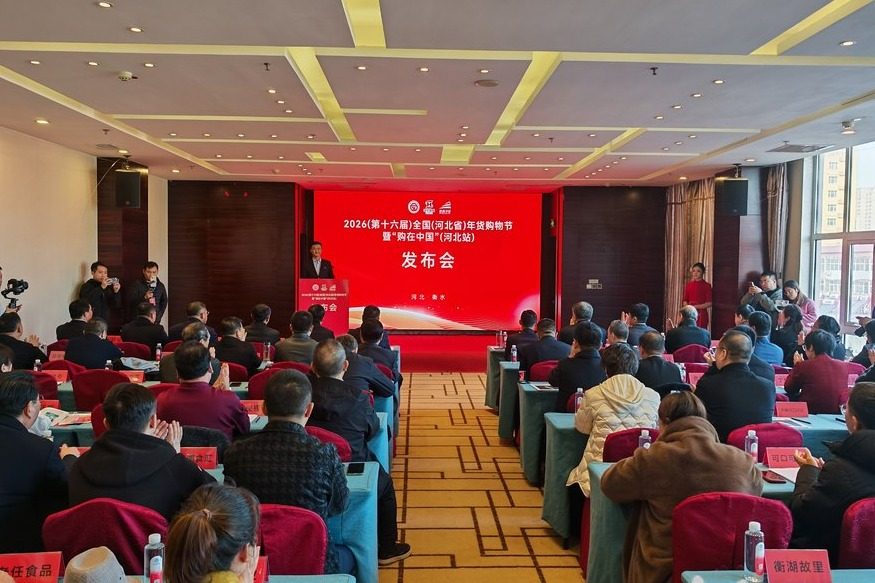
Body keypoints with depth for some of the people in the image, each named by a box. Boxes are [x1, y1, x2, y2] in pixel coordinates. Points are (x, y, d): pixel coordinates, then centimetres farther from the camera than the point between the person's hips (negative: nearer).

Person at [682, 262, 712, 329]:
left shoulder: (706, 285, -3)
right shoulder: (688, 284, 9)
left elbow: (709, 303, -7)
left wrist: (696, 306, -14)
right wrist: (687, 307, -8)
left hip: (701, 314, -4)